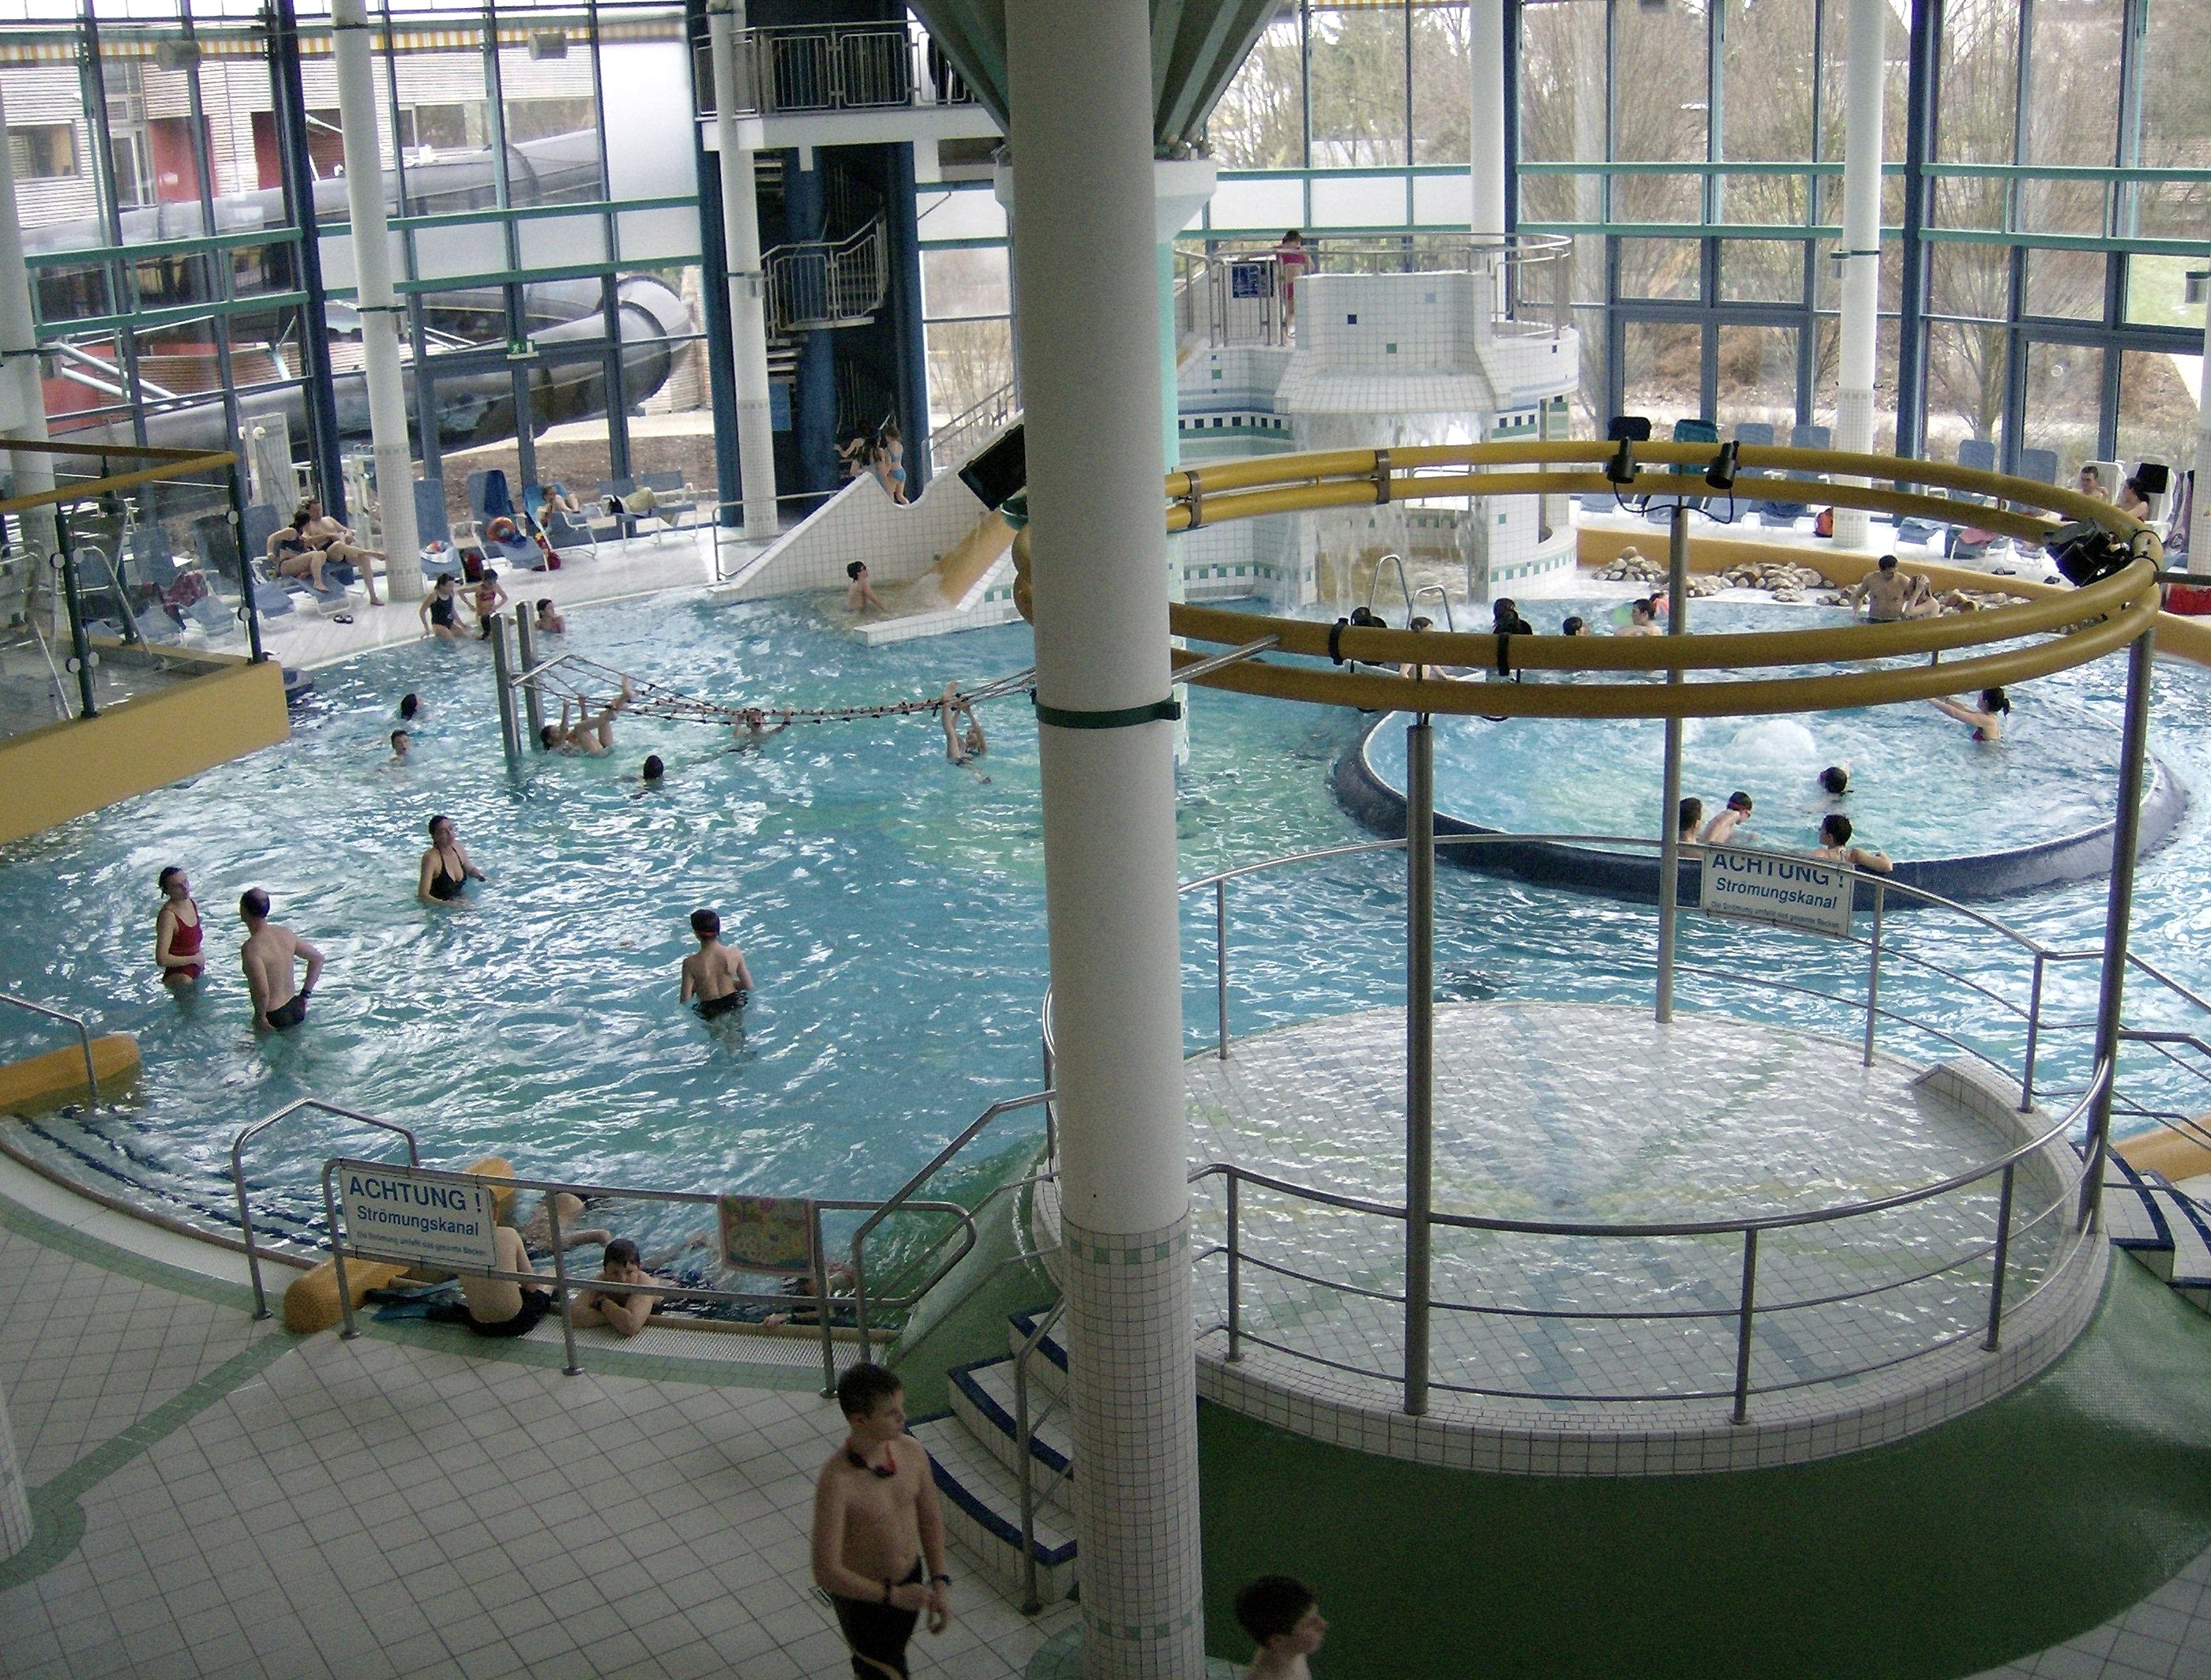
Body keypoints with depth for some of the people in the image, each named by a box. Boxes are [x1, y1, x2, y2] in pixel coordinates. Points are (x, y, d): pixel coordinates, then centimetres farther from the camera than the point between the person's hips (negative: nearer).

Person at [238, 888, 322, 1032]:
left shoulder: (251, 948, -24)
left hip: (274, 1018, -7)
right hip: (296, 1009, 7)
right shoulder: (285, 934, -2)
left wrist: (260, 1016, -13)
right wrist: (305, 995, 12)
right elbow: (318, 958, 9)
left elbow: (262, 992, -30)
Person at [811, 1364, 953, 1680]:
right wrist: (892, 1596, -24)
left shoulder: (912, 1452, -14)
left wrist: (940, 1583, -2)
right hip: (862, 1597, -6)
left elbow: (930, 1518, 4)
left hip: (910, 1582, 6)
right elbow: (827, 1574, -30)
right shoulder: (836, 1482, -33)